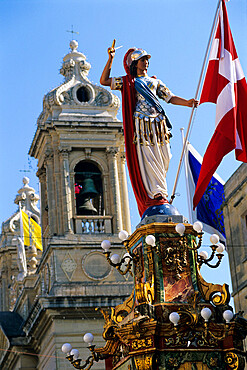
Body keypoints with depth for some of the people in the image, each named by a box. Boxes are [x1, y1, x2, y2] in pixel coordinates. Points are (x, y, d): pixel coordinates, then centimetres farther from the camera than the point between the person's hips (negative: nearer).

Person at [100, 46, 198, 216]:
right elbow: (104, 81, 10)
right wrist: (110, 59, 3)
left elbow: (170, 98, 18)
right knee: (146, 159, -13)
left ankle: (160, 192, 5)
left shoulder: (155, 82, 25)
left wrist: (187, 102, 1)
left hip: (158, 124, 4)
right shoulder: (127, 82, 16)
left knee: (163, 159, -3)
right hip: (141, 124, -4)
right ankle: (155, 195, -19)